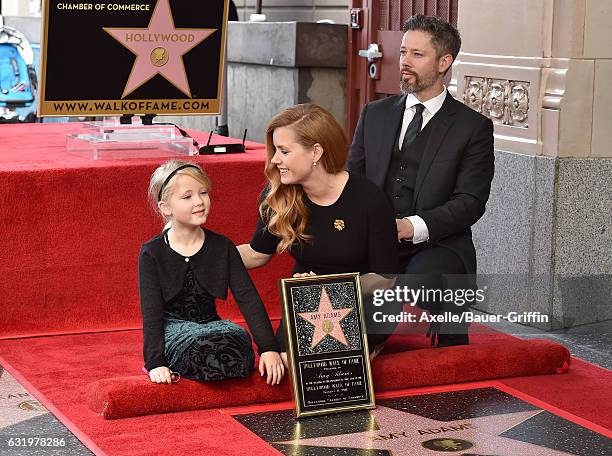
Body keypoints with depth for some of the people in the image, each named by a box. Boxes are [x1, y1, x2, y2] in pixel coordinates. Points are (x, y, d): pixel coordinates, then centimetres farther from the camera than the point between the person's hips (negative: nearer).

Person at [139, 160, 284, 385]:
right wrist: (156, 363, -23)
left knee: (240, 338, -30)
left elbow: (248, 297, -3)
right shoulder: (152, 253, -5)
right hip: (172, 330, -3)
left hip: (211, 325, 3)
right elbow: (151, 313, -10)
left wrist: (269, 348, -14)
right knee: (201, 345, -36)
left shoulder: (222, 246, 3)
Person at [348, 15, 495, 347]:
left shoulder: (473, 127, 4)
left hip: (439, 247, -3)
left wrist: (413, 227, -21)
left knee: (417, 283, -36)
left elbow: (470, 202, -5)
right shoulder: (374, 114, 17)